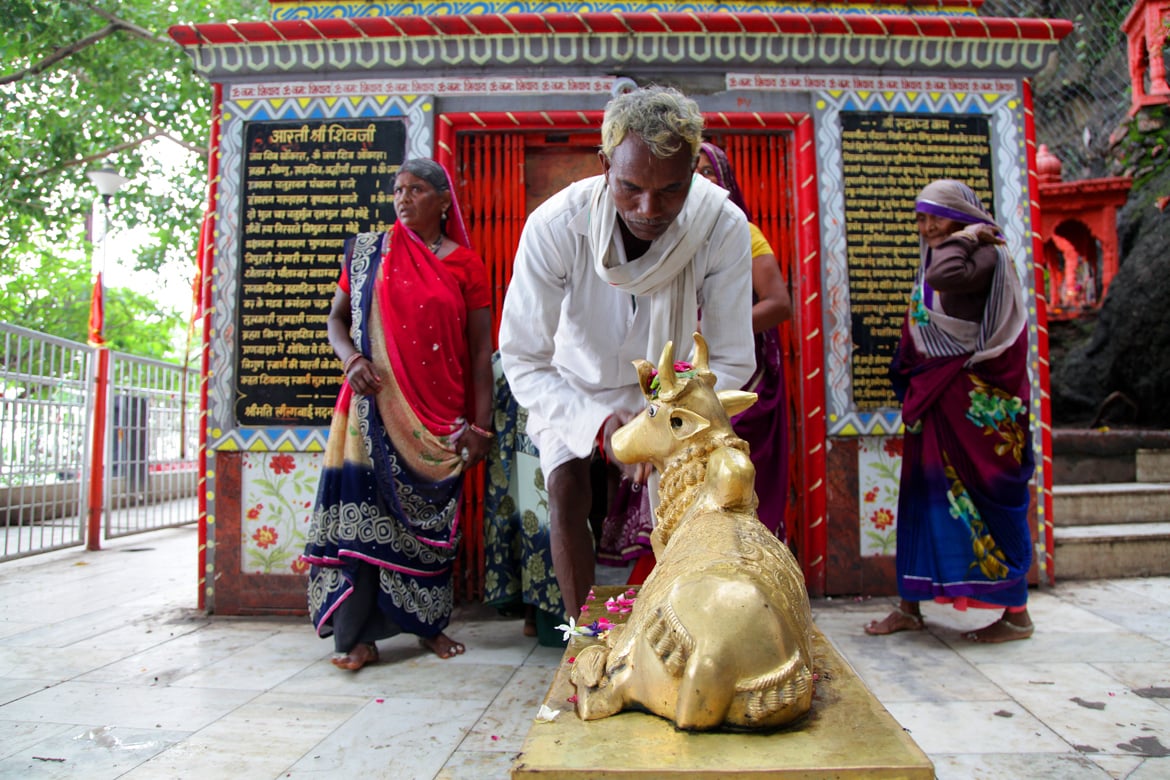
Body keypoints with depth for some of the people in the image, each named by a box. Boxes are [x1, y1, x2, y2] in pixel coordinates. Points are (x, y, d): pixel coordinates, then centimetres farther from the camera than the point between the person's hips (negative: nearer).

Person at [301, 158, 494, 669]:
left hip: (439, 412, 0)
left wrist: (480, 426, -4)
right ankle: (356, 637, 5)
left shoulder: (465, 264, 5)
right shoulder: (367, 251, 10)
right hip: (375, 405, 1)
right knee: (363, 509, -4)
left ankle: (429, 624, 22)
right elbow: (337, 317, 13)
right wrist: (351, 358, -10)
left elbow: (480, 351, 2)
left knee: (433, 517, 6)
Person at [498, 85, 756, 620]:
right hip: (575, 385, -1)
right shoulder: (554, 227, -34)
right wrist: (596, 422, -42)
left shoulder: (724, 226, -31)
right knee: (565, 485, -14)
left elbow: (731, 361, -23)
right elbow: (522, 360, -28)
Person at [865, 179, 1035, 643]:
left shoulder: (986, 256, -9)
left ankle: (1016, 612, 12)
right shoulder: (932, 259, 16)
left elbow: (945, 275, -32)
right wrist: (912, 387, 8)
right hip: (934, 397, 8)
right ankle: (910, 606, 16)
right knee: (923, 495, 8)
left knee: (988, 495, -1)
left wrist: (965, 236, -15)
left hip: (977, 400, -8)